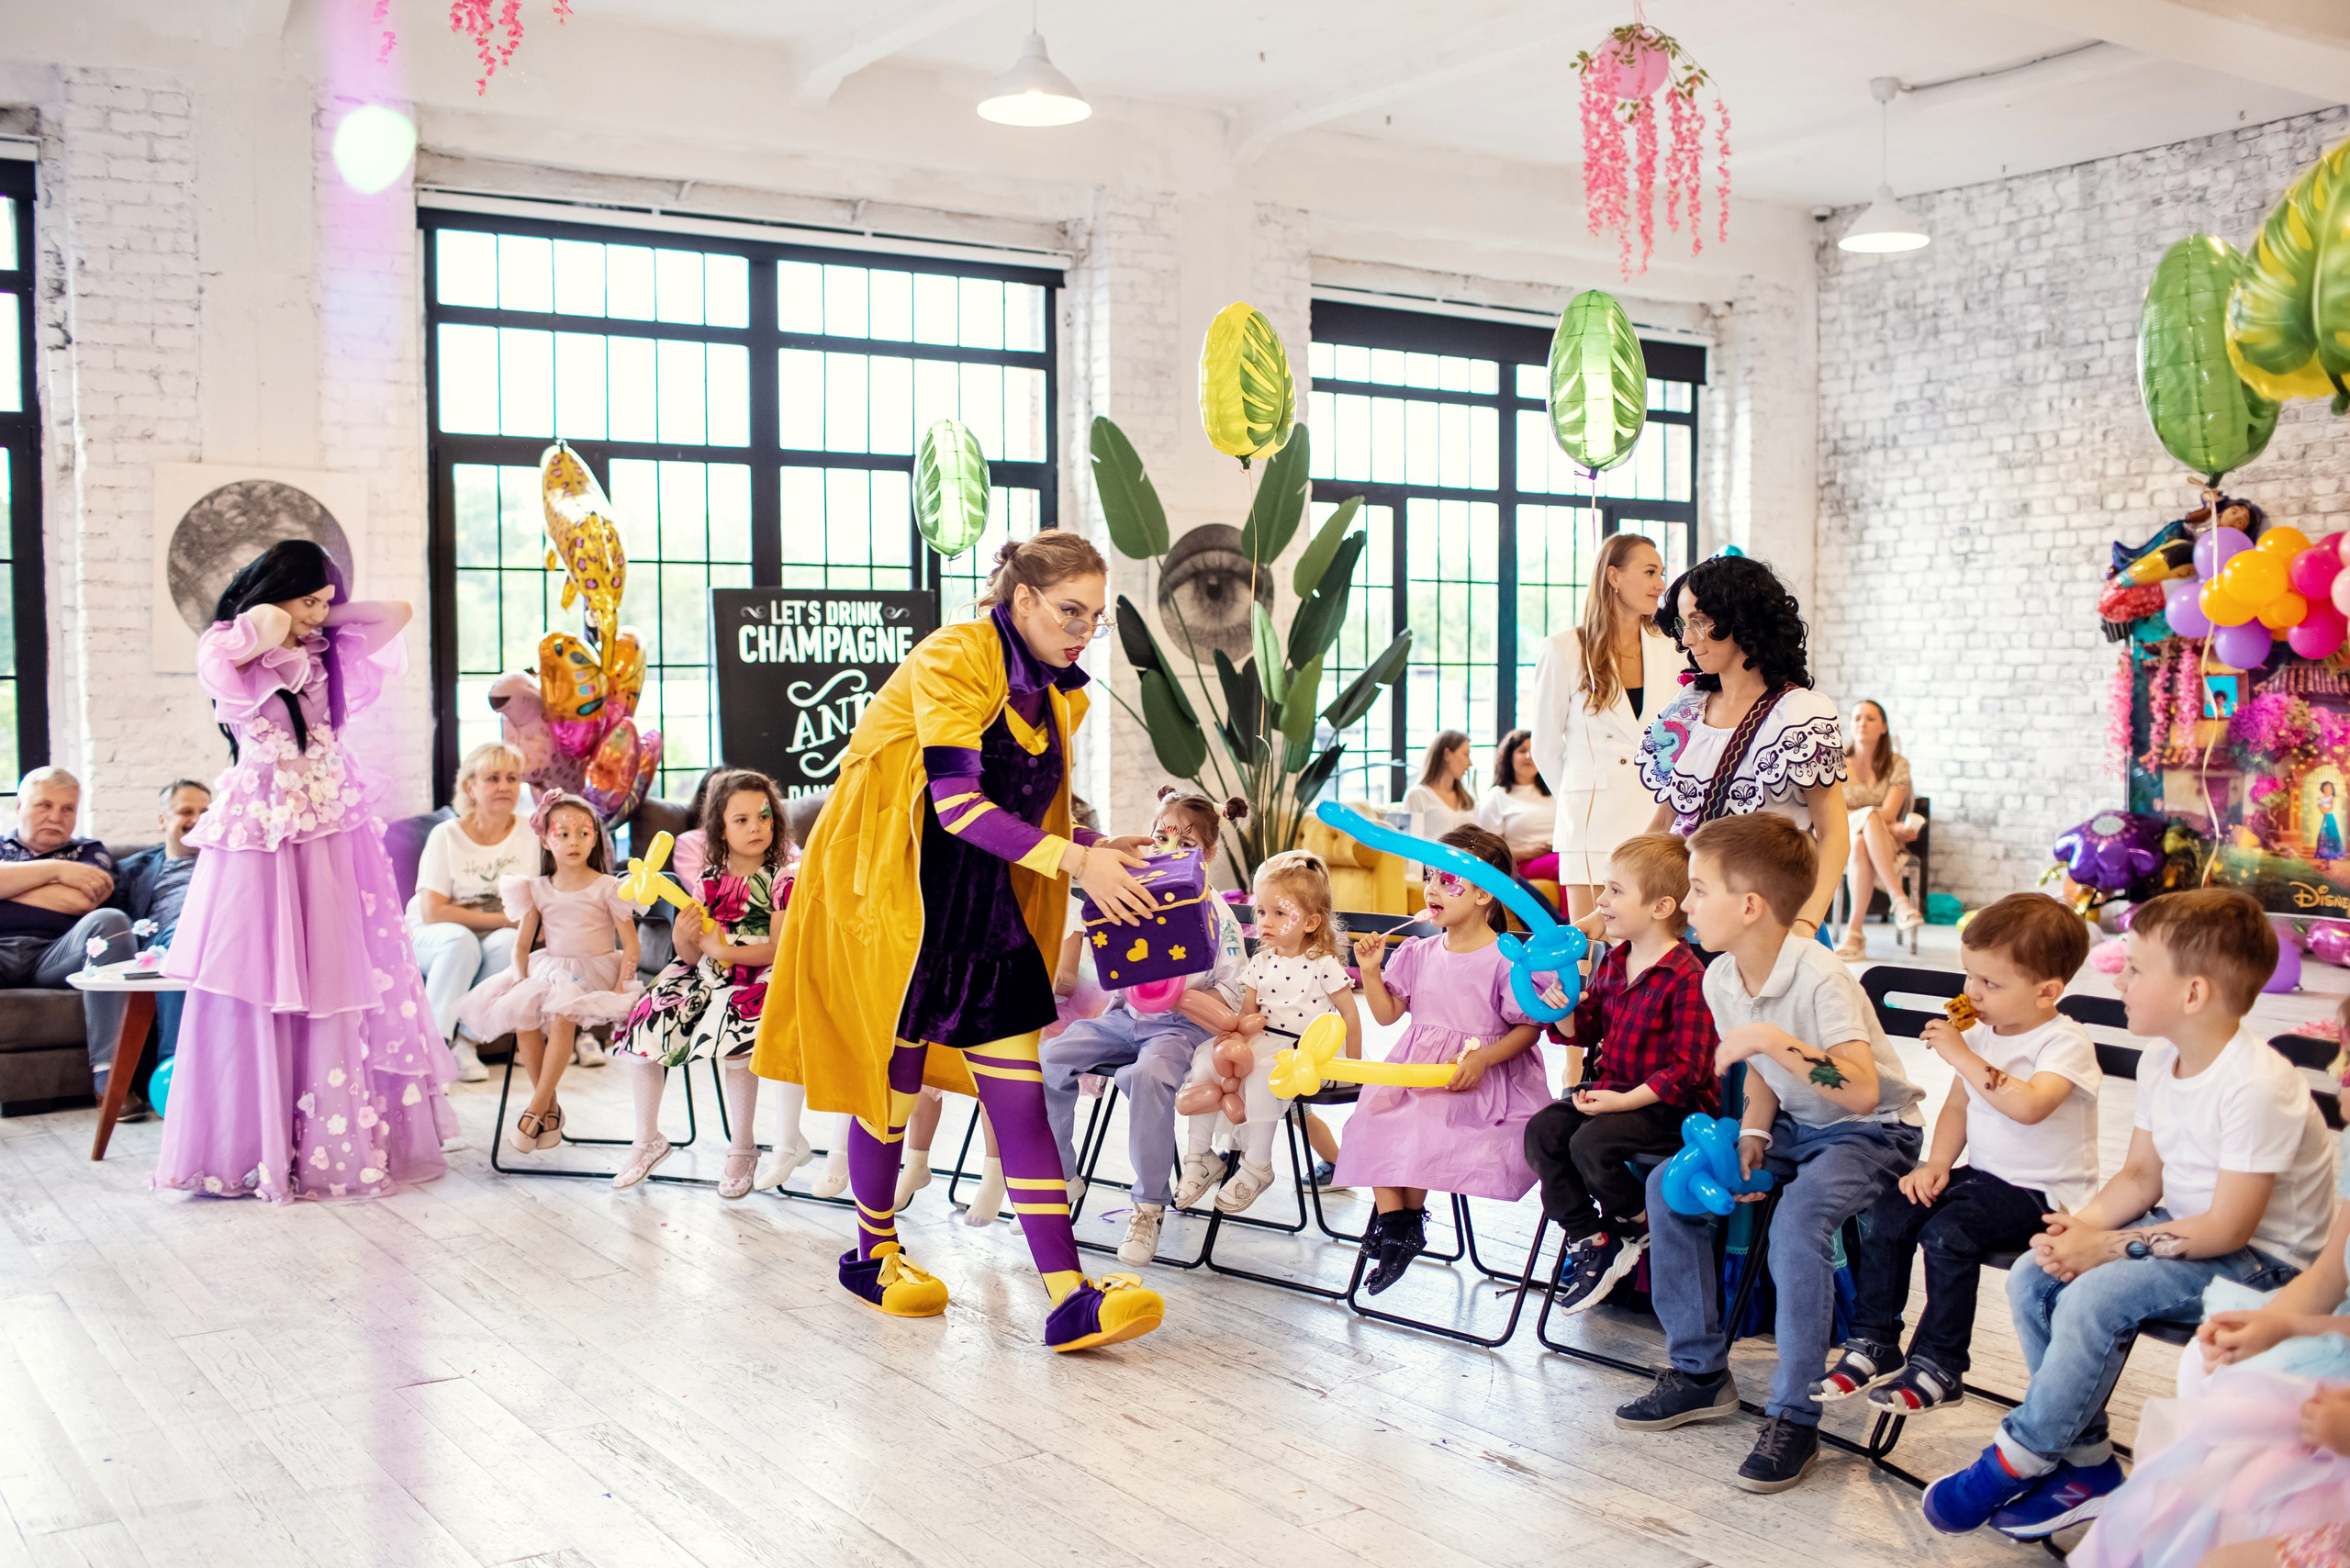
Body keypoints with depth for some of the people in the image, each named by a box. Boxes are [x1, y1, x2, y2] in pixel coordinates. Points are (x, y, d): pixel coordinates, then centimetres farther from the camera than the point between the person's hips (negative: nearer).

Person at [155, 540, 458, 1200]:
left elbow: (396, 613, 13)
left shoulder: (328, 652, 14)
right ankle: (249, 1147, 4)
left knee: (339, 984, 2)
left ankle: (338, 1140, 8)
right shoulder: (227, 651, -1)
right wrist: (291, 619, 1)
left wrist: (328, 616, 8)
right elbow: (265, 627, -20)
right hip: (260, 836, -4)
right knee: (258, 988, -2)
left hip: (331, 837, 4)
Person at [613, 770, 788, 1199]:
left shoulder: (780, 881, -6)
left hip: (757, 981, -6)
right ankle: (647, 1141, 13)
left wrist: (721, 949, -22)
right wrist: (685, 941, -16)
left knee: (732, 1040, -33)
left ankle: (742, 1151, -13)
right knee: (643, 1028, -8)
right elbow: (692, 958, 7)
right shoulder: (709, 881, 8)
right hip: (708, 977, 6)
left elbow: (779, 950, -16)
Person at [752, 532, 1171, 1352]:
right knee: (894, 1071, 7)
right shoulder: (955, 657, -17)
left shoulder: (1058, 692, 9)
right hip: (889, 887, -7)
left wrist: (1100, 853, -5)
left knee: (1018, 1088, -4)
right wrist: (1074, 862, -30)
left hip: (981, 901, 7)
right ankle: (873, 1255, 30)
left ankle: (1069, 1298, -9)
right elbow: (957, 803, -26)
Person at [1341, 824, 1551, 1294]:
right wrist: (1370, 971, -3)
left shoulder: (1507, 959, -10)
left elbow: (1530, 1026, -9)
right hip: (1416, 1071, 6)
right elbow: (1387, 1012, 12)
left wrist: (1482, 1059, -20)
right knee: (1373, 1122, -14)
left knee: (1419, 1132, -24)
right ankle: (1393, 1221, -5)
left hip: (1479, 1079, -6)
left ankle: (1407, 1216, 1)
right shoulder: (1421, 953, 9)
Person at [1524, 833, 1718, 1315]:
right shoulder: (1612, 962, 8)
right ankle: (1588, 1243, 2)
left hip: (1668, 1103, -8)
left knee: (1592, 1143, -27)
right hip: (1608, 1086, 9)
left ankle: (1637, 1225, 4)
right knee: (1542, 1131, -9)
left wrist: (1624, 1101, -25)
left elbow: (1688, 1070, -20)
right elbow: (1589, 1027, 17)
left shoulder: (1686, 977, -20)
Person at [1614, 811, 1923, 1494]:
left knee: (1798, 1218, -34)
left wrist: (1775, 1040, -42)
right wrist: (1751, 1136, -7)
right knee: (1669, 1183, -3)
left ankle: (1794, 1417, -22)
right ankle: (1700, 1372, 8)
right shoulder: (1720, 978, -3)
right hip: (1795, 1125, 9)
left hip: (1871, 1131, -8)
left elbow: (1862, 1091, -38)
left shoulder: (1820, 978, -28)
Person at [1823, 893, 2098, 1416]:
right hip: (1983, 1174, 8)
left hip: (2043, 1192, -8)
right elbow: (1958, 1106, 17)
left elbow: (2028, 1105, -34)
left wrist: (1962, 1056, -29)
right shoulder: (1980, 1032, 8)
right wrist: (1936, 1165, 1)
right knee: (1887, 1215, -10)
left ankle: (1938, 1368, -15)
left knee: (1946, 1232, -28)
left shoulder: (2066, 1043, -16)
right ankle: (1874, 1345, 3)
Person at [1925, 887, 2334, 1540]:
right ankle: (2088, 1464, 0)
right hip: (2181, 1226, 9)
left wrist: (2108, 1247, -21)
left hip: (2257, 1259, -9)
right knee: (2031, 1278, -7)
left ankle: (2019, 1458, -9)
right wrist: (2082, 1224, -11)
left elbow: (2228, 1228, -24)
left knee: (2092, 1297, -27)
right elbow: (2141, 1175, 9)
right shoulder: (2161, 1061, 2)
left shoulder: (2257, 1087, -26)